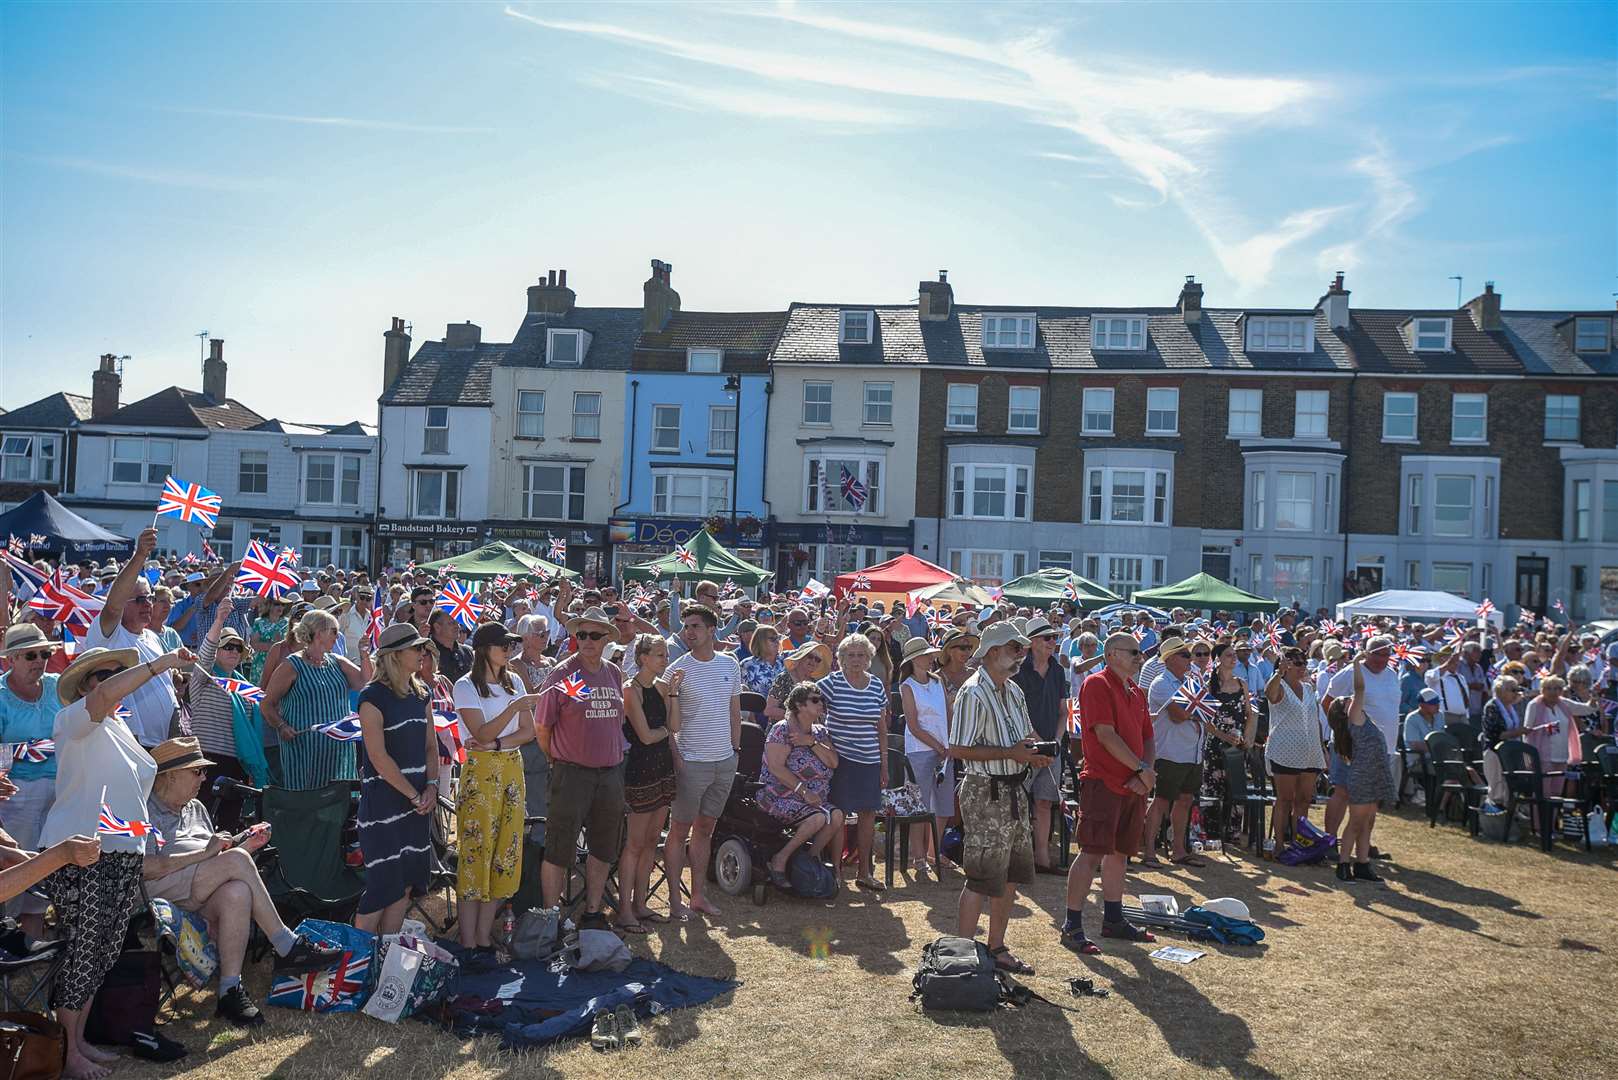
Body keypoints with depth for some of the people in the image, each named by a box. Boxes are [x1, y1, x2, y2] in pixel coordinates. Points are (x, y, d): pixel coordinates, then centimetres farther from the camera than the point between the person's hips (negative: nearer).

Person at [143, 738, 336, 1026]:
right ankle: (287, 948, -22)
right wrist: (206, 852, -16)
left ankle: (230, 991, -32)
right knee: (236, 860, -28)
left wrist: (244, 845, 6)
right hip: (159, 893, -6)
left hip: (200, 898, 6)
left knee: (237, 893, -32)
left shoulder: (195, 808, 25)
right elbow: (147, 868, -16)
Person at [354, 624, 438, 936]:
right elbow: (378, 757, -16)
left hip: (418, 801, 7)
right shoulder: (373, 697, -12)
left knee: (406, 883, 10)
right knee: (383, 883, -5)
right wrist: (414, 796, -13)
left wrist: (431, 786, -2)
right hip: (384, 800, -7)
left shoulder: (422, 694, 10)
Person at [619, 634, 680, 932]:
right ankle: (624, 911, 6)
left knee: (651, 840, 12)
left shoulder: (661, 686, 10)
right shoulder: (631, 690, -12)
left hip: (662, 768, 7)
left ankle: (640, 904, 22)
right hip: (640, 770, -7)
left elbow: (675, 726, 0)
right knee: (634, 843, -2)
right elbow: (645, 735, -17)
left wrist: (673, 692, -6)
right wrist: (666, 729, 1)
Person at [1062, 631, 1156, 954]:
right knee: (1092, 852, -8)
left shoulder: (1137, 692, 17)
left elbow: (1148, 738, 17)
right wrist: (1142, 768, -13)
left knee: (1119, 852, 16)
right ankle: (1072, 926, -3)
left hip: (1133, 785, 9)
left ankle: (1113, 919, 27)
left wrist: (1146, 773, -1)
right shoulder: (1096, 684, -10)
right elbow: (1105, 735, -17)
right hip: (1103, 781, -8)